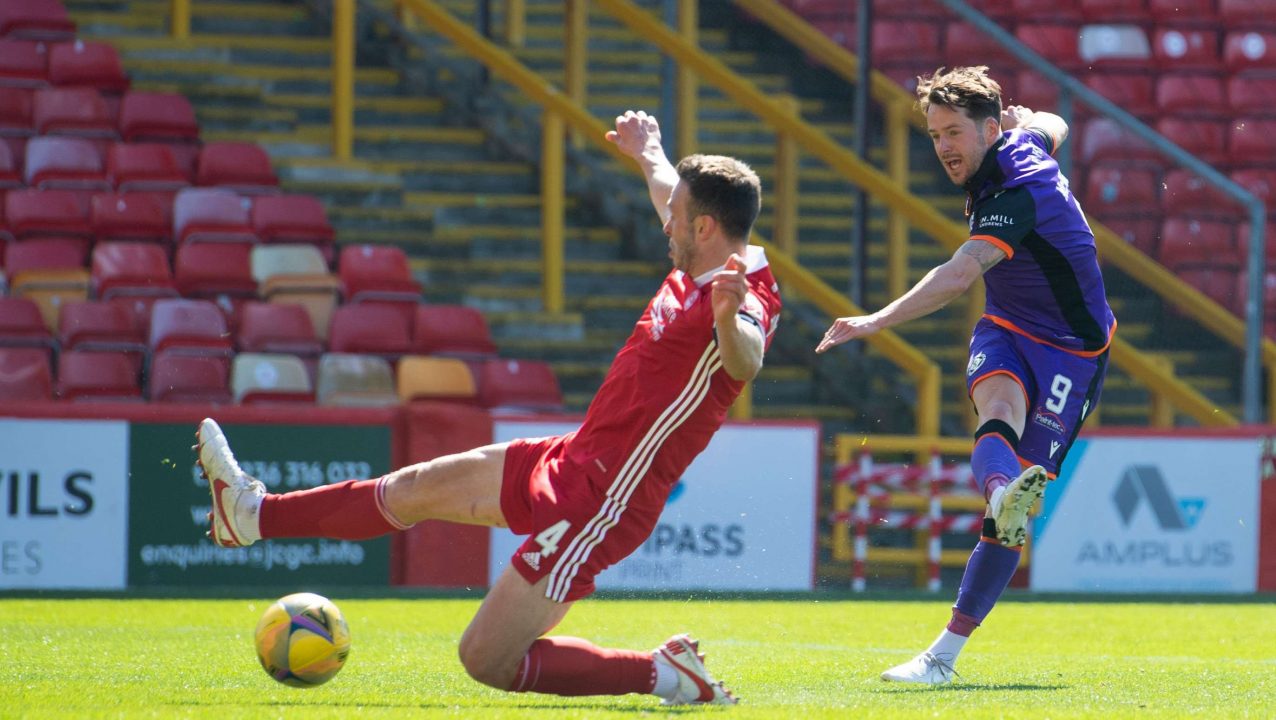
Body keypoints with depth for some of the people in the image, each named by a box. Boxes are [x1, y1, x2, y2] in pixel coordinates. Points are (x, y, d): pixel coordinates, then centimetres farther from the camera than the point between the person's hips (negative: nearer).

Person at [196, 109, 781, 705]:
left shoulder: (743, 302, -25)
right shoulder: (695, 269, 2)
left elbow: (745, 362, -51)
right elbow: (673, 195, 26)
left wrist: (728, 317, -72)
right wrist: (648, 157, 44)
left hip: (597, 505, -10)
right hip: (569, 462, 10)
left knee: (486, 661, -8)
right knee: (417, 489, 23)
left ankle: (666, 675, -1)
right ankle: (254, 514, 42)